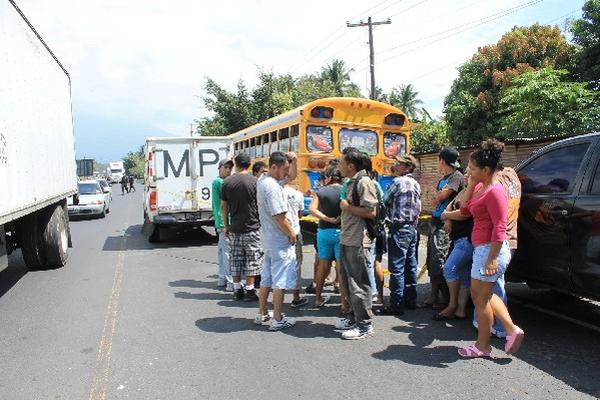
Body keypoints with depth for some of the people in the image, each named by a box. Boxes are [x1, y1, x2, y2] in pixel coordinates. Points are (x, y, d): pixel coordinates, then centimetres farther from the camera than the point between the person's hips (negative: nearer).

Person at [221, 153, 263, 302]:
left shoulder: (227, 182, 3)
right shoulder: (255, 181, -8)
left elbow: (223, 206, 6)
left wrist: (226, 225, 15)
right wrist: (262, 222, 7)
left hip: (234, 228, 4)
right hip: (252, 227, -3)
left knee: (235, 259, 12)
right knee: (252, 259, 4)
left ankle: (237, 290, 17)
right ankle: (249, 290, 6)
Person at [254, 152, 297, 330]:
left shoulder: (263, 179, 8)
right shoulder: (272, 186, -23)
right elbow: (279, 216, -24)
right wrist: (292, 234, -13)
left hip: (267, 238, 10)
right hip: (280, 240, -10)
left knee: (266, 277, 19)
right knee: (281, 281, 1)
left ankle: (262, 314, 30)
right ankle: (277, 319, 10)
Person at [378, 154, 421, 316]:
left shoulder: (398, 181, -12)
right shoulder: (416, 184, 12)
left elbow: (385, 202, -5)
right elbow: (418, 207, 16)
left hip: (399, 228, -9)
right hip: (412, 227, 9)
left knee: (397, 268, -5)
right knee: (410, 266, 13)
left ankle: (396, 304, -2)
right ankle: (411, 299, 22)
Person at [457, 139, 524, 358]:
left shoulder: (494, 191, -18)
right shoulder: (481, 187, 11)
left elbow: (500, 227, -23)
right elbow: (465, 210, 12)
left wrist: (492, 258, -25)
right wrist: (470, 184, 5)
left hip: (490, 249, -10)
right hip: (482, 249, 10)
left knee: (481, 298, 3)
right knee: (483, 295, 20)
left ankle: (482, 346, 17)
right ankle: (512, 330, 25)